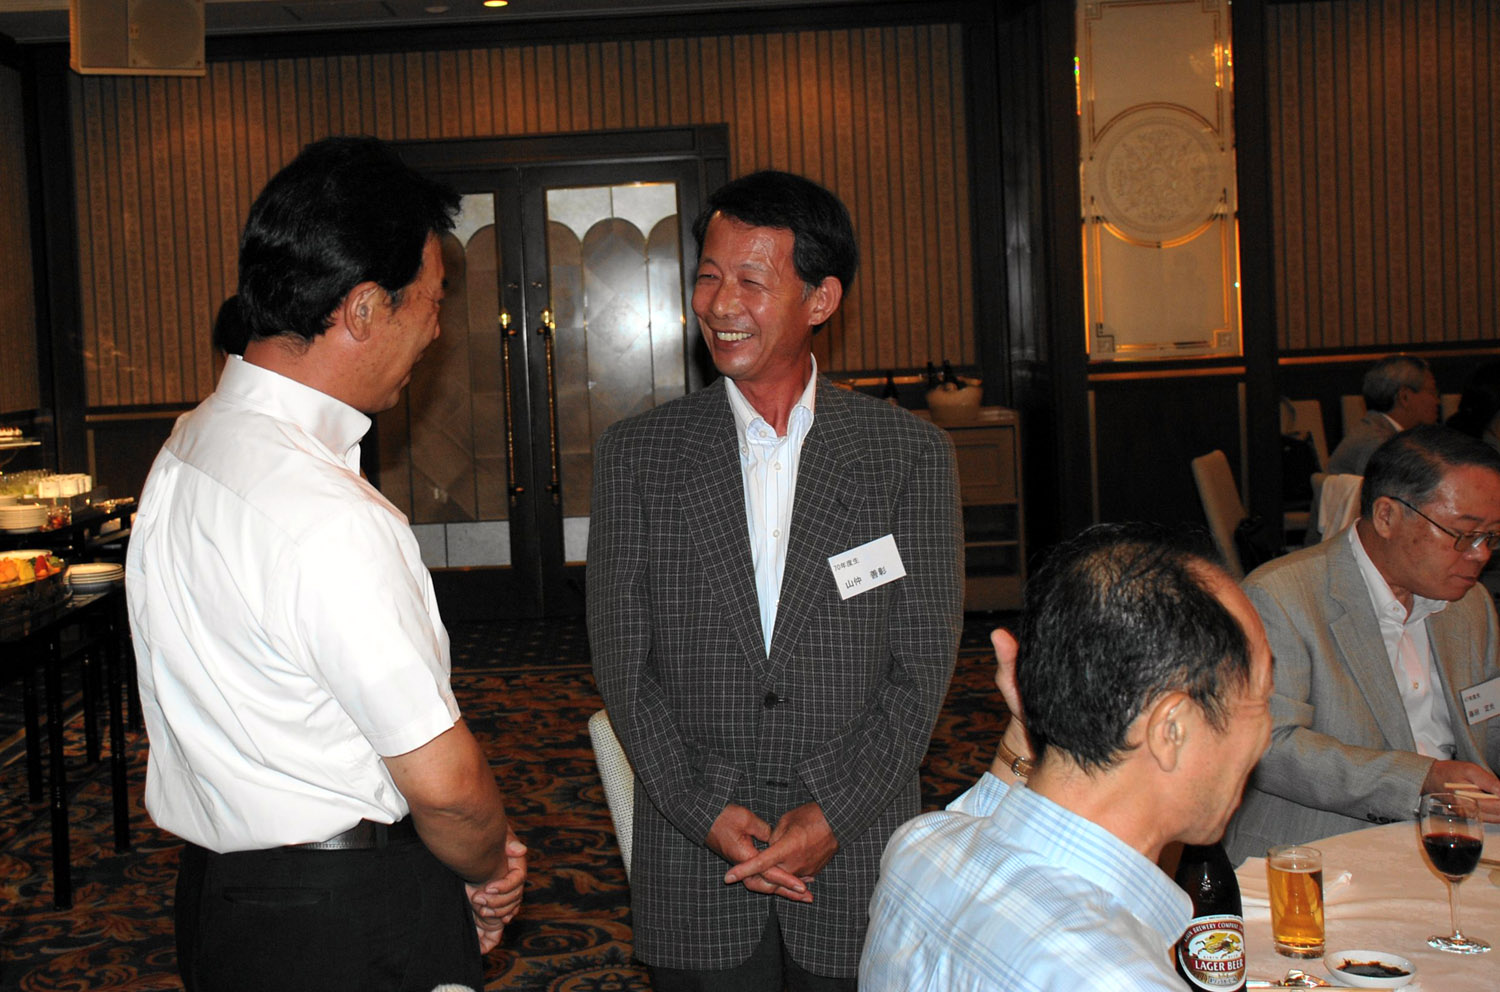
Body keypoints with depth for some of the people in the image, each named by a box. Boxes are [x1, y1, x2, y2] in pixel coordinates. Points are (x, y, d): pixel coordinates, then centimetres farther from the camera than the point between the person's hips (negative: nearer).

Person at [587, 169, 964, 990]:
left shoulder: (911, 454, -1)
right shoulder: (636, 454, 1)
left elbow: (923, 662, -3)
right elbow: (622, 661, -1)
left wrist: (833, 814, -11)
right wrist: (707, 812, -8)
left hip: (857, 853, 0)